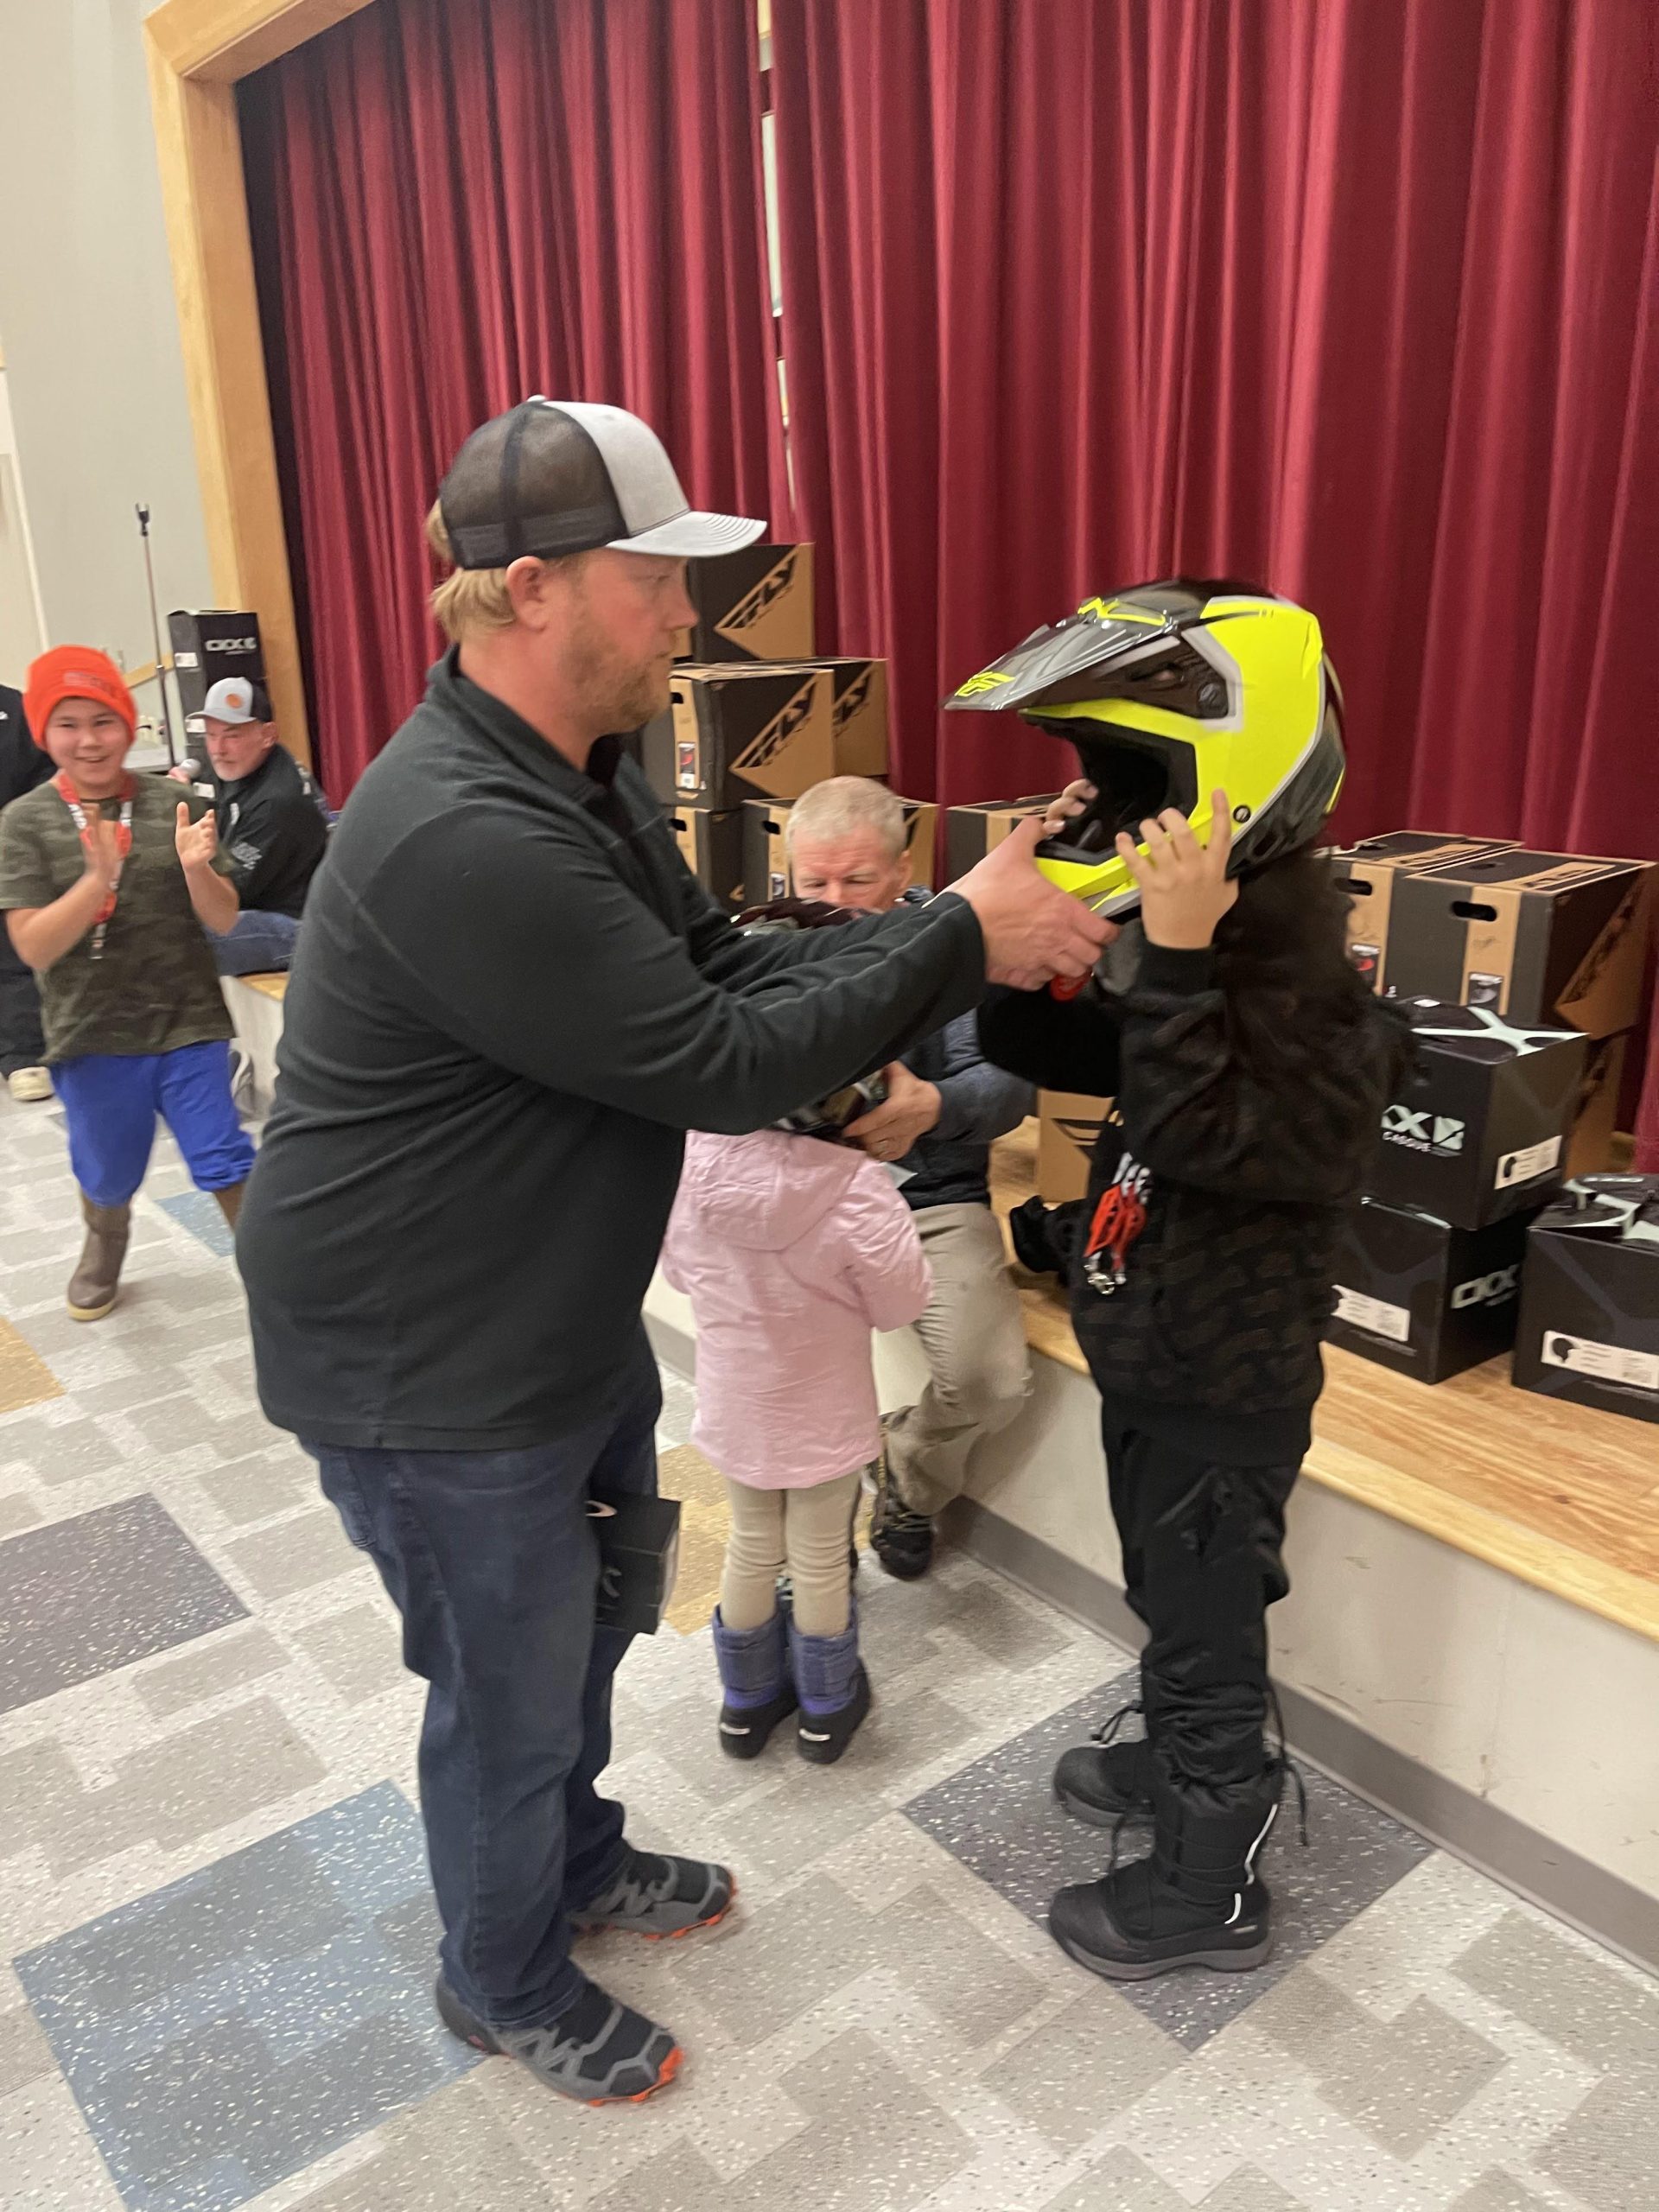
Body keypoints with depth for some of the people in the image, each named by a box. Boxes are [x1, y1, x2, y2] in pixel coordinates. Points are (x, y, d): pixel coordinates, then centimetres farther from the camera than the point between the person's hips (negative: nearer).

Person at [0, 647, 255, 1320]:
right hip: (92, 1034, 1)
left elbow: (222, 920, -5)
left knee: (225, 1166, -2)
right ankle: (102, 1251, 50)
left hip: (187, 1022, -1)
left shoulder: (172, 803, -5)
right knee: (106, 1177, 19)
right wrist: (99, 877, -30)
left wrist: (196, 867, -26)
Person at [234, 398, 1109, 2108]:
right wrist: (961, 940, -22)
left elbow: (732, 966, 1)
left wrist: (968, 926, -10)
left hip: (569, 1316, 9)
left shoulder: (584, 778, 2)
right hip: (428, 1375, -9)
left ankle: (579, 1861, 55)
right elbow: (722, 1062, -31)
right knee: (511, 1691, 13)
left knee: (592, 1614, 27)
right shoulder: (463, 841, -32)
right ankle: (505, 1985, 43)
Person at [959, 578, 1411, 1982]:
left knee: (1208, 1625, 10)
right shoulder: (1210, 929, 1)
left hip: (1220, 1386, -9)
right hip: (1158, 1355, 9)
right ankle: (1182, 1765, 52)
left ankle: (1212, 1893, 31)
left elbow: (1193, 1134, -35)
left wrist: (1176, 957, -39)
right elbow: (1047, 1052, 5)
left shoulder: (1292, 966, -26)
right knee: (1174, 1600, 28)